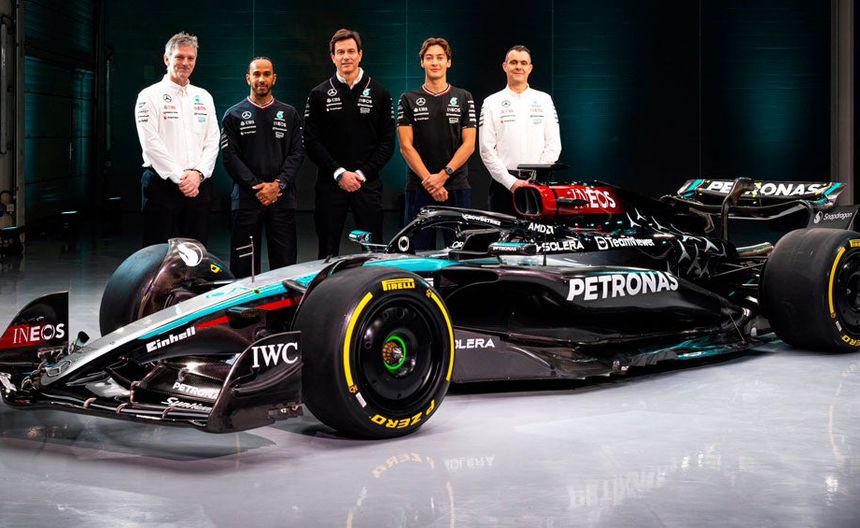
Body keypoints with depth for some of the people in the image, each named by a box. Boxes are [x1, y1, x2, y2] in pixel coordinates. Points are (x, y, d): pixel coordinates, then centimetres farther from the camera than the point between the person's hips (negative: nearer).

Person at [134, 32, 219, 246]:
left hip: (198, 184, 5)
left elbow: (212, 142, 9)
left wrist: (197, 173, -8)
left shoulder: (204, 97, 15)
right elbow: (151, 143, -10)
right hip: (162, 185, -5)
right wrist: (179, 177, -14)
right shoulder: (150, 96, -1)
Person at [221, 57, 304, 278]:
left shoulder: (289, 114, 14)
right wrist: (257, 187, -11)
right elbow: (230, 156, -1)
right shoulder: (234, 115, 8)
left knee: (285, 263, -1)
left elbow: (297, 152, 6)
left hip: (282, 198, 1)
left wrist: (278, 184, -10)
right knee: (243, 266, -1)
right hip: (246, 199, -1)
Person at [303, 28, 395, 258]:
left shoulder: (379, 94, 8)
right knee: (328, 253, 3)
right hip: (330, 184, 0)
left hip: (368, 184, 0)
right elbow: (311, 142, 1)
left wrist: (363, 174, -9)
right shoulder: (319, 95, 7)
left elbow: (387, 142, 4)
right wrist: (339, 173, -11)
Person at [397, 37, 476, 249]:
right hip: (419, 189, 0)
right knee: (420, 251, 0)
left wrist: (443, 175, -10)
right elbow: (406, 146, 1)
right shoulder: (408, 100, 8)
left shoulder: (464, 98, 9)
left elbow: (469, 144, 2)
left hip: (457, 187, 0)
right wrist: (428, 181, -11)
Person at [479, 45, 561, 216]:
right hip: (503, 184, -1)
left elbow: (553, 144, 7)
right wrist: (511, 182, -8)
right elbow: (486, 149, 1)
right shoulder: (492, 103, 7)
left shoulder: (544, 100, 12)